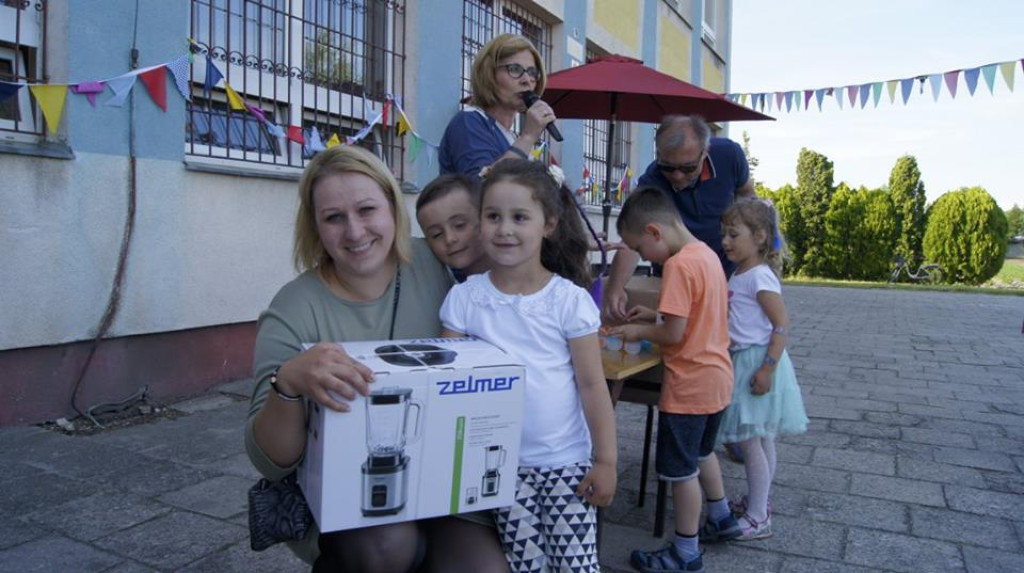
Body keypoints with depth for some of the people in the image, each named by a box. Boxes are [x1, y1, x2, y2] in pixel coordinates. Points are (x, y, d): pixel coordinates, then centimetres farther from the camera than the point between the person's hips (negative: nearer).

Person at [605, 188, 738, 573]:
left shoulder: (678, 264, -23)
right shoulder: (707, 254, 6)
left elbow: (673, 333, -24)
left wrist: (639, 331, -8)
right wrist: (654, 314, 9)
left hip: (689, 385, -9)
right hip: (716, 377, 9)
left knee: (681, 468, 5)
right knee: (701, 452, 27)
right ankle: (721, 519, 44)